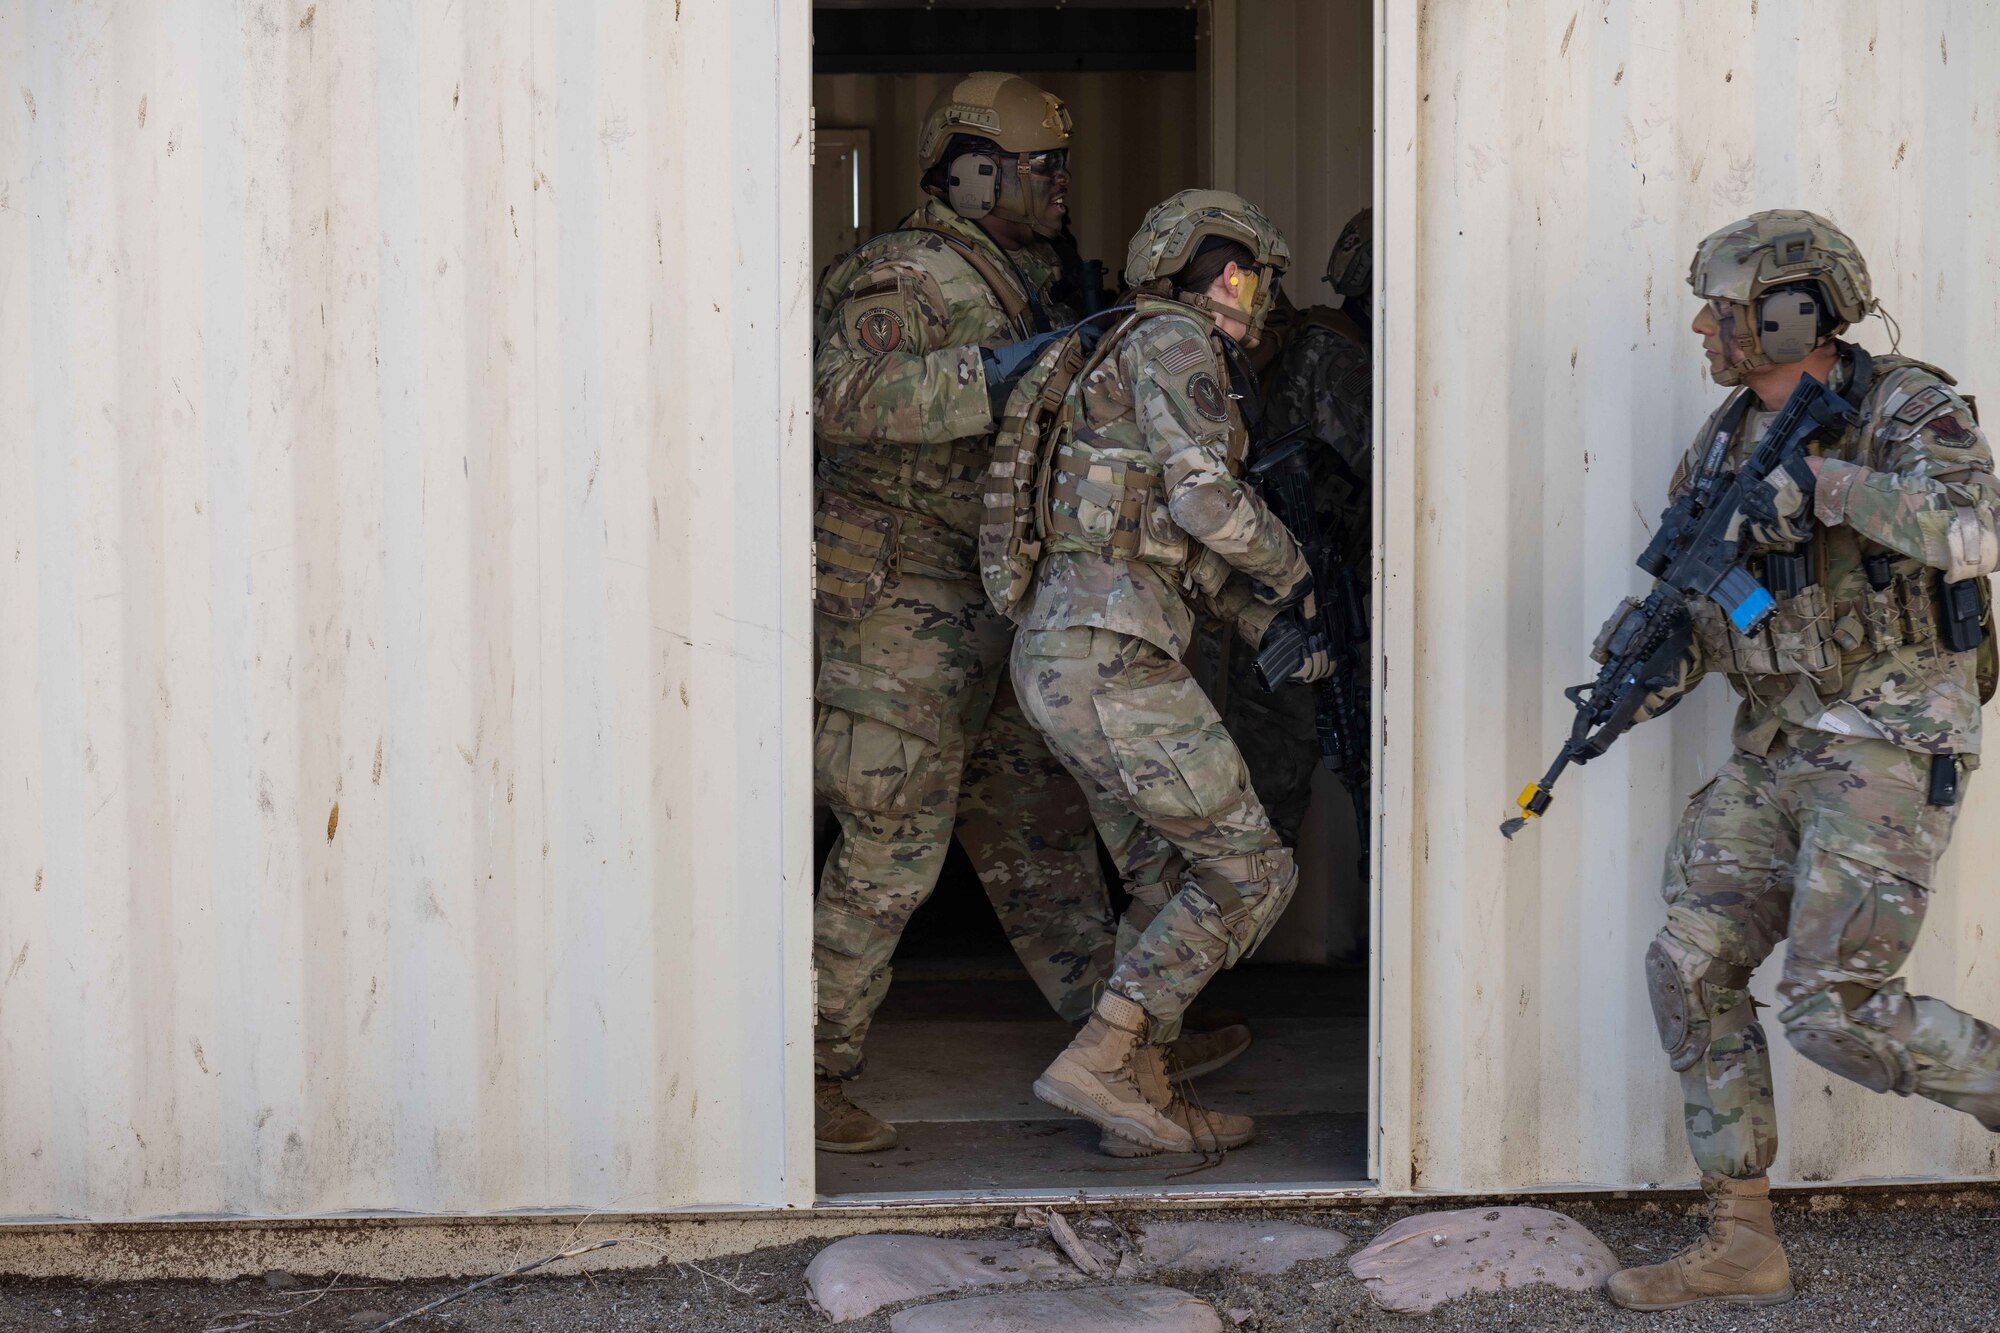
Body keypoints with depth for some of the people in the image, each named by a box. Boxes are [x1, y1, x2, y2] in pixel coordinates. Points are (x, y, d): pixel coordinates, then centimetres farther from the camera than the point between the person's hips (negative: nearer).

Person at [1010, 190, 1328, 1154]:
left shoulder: (1153, 354, 26)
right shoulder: (1173, 342, -5)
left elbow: (1188, 549, 29)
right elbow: (1205, 498, -17)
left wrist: (1272, 623, 19)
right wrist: (1289, 570, 0)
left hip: (1060, 654, 10)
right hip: (1109, 652, -10)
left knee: (1170, 880, 17)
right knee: (1250, 873, -4)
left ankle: (1141, 1095, 19)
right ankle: (1098, 1063, -7)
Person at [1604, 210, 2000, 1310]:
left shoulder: (1907, 413, -12)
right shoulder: (1725, 442, 9)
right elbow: (1696, 600, 10)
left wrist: (1828, 482, -31)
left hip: (1890, 748, -7)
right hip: (1777, 752, 8)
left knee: (1835, 1012, -13)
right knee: (1692, 969, 0)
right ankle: (1742, 1246, 7)